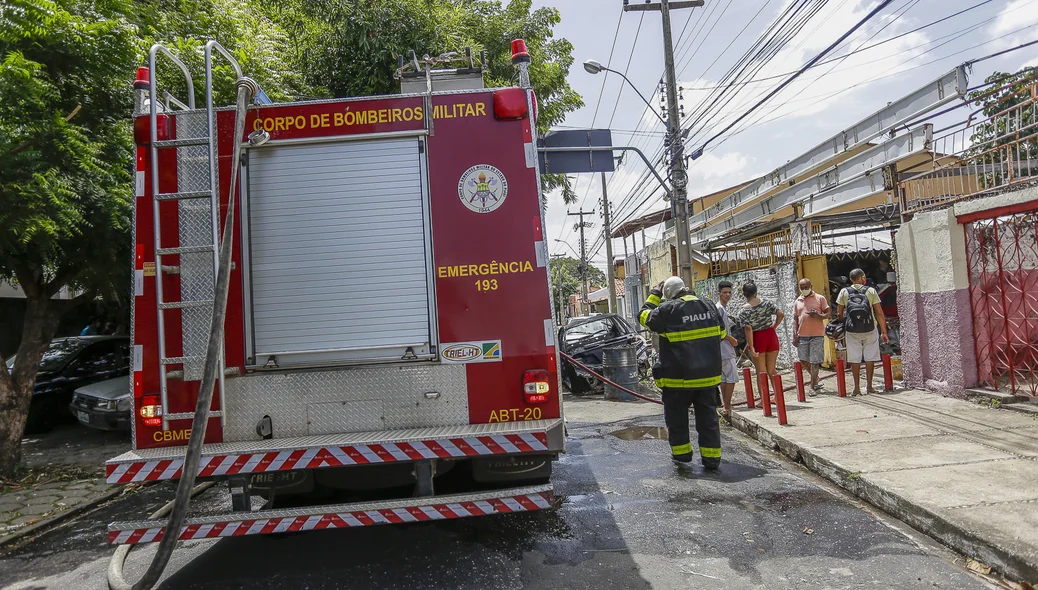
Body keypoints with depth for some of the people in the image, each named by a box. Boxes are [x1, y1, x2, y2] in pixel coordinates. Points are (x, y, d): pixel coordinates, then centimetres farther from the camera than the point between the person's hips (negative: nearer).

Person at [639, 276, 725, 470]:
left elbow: (644, 317, 2)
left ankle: (682, 453, 22)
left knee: (676, 416, 14)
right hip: (709, 375, 4)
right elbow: (721, 333, 13)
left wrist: (654, 294, 10)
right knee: (708, 417, 12)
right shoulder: (709, 306, 2)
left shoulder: (668, 309, -14)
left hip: (679, 377, -4)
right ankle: (712, 458, 14)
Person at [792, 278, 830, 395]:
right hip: (802, 335, 4)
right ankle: (816, 381, 30)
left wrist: (818, 315, -19)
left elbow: (828, 313, 2)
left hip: (817, 335, -4)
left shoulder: (820, 298, 3)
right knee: (804, 360, 7)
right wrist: (795, 335, 4)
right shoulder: (797, 301, 12)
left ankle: (813, 387, 4)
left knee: (814, 362, -3)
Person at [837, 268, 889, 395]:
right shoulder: (871, 291, -2)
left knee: (855, 359, 5)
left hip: (852, 331, 0)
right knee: (870, 358, 9)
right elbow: (879, 313, -3)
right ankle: (869, 386, 13)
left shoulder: (844, 292, 0)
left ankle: (857, 387, 6)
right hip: (870, 330, 0)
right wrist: (884, 332, 2)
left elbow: (839, 314, -2)